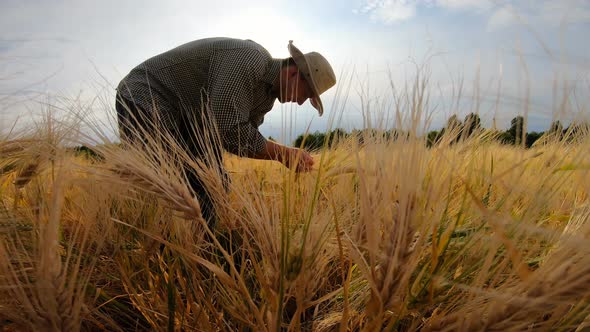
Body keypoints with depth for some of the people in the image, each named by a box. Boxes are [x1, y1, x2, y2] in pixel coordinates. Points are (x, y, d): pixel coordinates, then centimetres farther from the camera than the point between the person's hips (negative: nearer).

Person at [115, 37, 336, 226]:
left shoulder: (267, 92, 3)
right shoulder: (248, 59, -27)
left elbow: (244, 138, 3)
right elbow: (230, 131, -33)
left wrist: (288, 157, -9)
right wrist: (284, 154, -23)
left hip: (182, 118, 9)